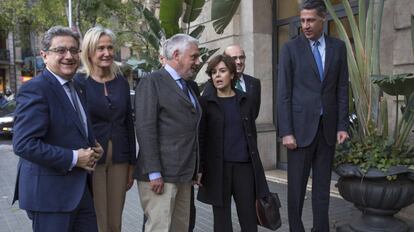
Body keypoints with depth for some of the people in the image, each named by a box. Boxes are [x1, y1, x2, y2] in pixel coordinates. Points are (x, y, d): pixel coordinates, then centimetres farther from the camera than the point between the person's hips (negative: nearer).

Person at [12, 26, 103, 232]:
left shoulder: (76, 89, 13)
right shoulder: (35, 89, -15)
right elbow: (23, 144, -23)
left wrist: (93, 148, 4)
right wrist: (73, 158, -20)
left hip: (80, 190, 8)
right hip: (49, 193, -8)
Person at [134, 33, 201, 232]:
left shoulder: (188, 86, 18)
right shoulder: (152, 82, -5)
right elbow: (145, 128, -14)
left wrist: (195, 170, 14)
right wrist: (154, 173, -18)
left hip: (185, 174, 8)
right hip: (161, 174, -8)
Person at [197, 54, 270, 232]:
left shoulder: (244, 100, 9)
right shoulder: (205, 102, 1)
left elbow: (252, 133, 13)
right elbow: (200, 138, -1)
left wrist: (255, 164, 11)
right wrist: (200, 169, -6)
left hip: (244, 165, 2)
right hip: (218, 167, -2)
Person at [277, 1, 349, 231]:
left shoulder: (338, 47, 8)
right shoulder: (291, 48, -1)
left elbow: (342, 89, 8)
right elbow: (284, 93, -4)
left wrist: (342, 125, 1)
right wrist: (286, 131, -10)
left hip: (328, 126, 3)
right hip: (301, 126, -2)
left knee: (323, 185, 10)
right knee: (297, 186, 4)